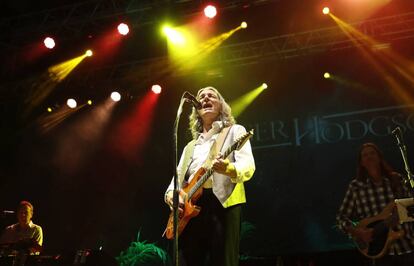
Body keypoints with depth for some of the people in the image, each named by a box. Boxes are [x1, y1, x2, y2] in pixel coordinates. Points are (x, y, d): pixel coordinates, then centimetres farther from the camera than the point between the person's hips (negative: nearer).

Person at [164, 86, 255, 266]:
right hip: (189, 208, 5)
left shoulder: (234, 131, 12)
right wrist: (170, 194, -2)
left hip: (222, 203, -5)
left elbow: (248, 167, -4)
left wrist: (228, 169, -27)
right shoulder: (191, 146, 29)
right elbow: (178, 177, 22)